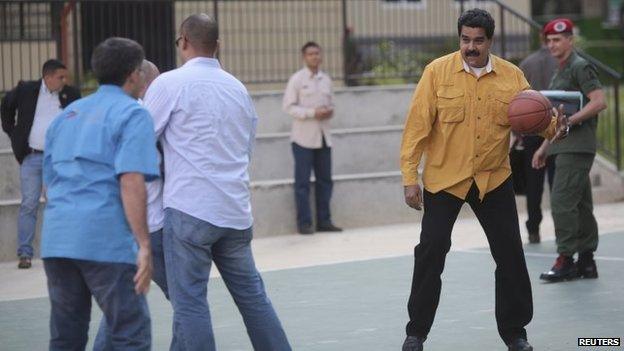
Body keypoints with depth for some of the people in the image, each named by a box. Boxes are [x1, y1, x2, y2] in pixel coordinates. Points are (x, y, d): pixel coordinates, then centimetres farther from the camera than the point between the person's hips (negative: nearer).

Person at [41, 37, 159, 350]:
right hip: (105, 238, -7)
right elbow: (131, 182, -13)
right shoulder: (132, 114, -1)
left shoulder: (66, 115, 22)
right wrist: (144, 245, -15)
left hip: (57, 238, 7)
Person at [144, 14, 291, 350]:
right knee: (251, 293, 14)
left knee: (190, 302, -3)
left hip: (189, 208, -6)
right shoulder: (238, 88, 13)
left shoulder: (170, 83, -5)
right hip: (236, 209, 6)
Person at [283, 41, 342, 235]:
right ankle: (304, 223, 2)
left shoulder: (326, 79, 11)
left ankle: (324, 220, 15)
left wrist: (330, 111, -4)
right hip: (304, 137, -5)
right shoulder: (297, 79, -5)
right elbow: (288, 106, -8)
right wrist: (312, 113, -18)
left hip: (323, 136, 5)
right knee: (303, 182, -2)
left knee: (324, 180, 8)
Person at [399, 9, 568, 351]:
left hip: (494, 179, 2)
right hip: (443, 178, -2)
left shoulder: (511, 76, -2)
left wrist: (552, 127, -23)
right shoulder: (437, 71, -8)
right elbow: (418, 125, -9)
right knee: (431, 252, -2)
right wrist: (409, 176, -13)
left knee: (510, 253, 5)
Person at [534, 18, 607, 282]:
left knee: (562, 202, -13)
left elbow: (599, 102, -18)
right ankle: (586, 261, 13)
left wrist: (568, 121, -22)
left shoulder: (581, 67, -8)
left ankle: (565, 260, -9)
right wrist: (545, 147, 23)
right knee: (580, 205, 10)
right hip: (564, 147, 10)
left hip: (577, 147, -10)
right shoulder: (559, 72, 21)